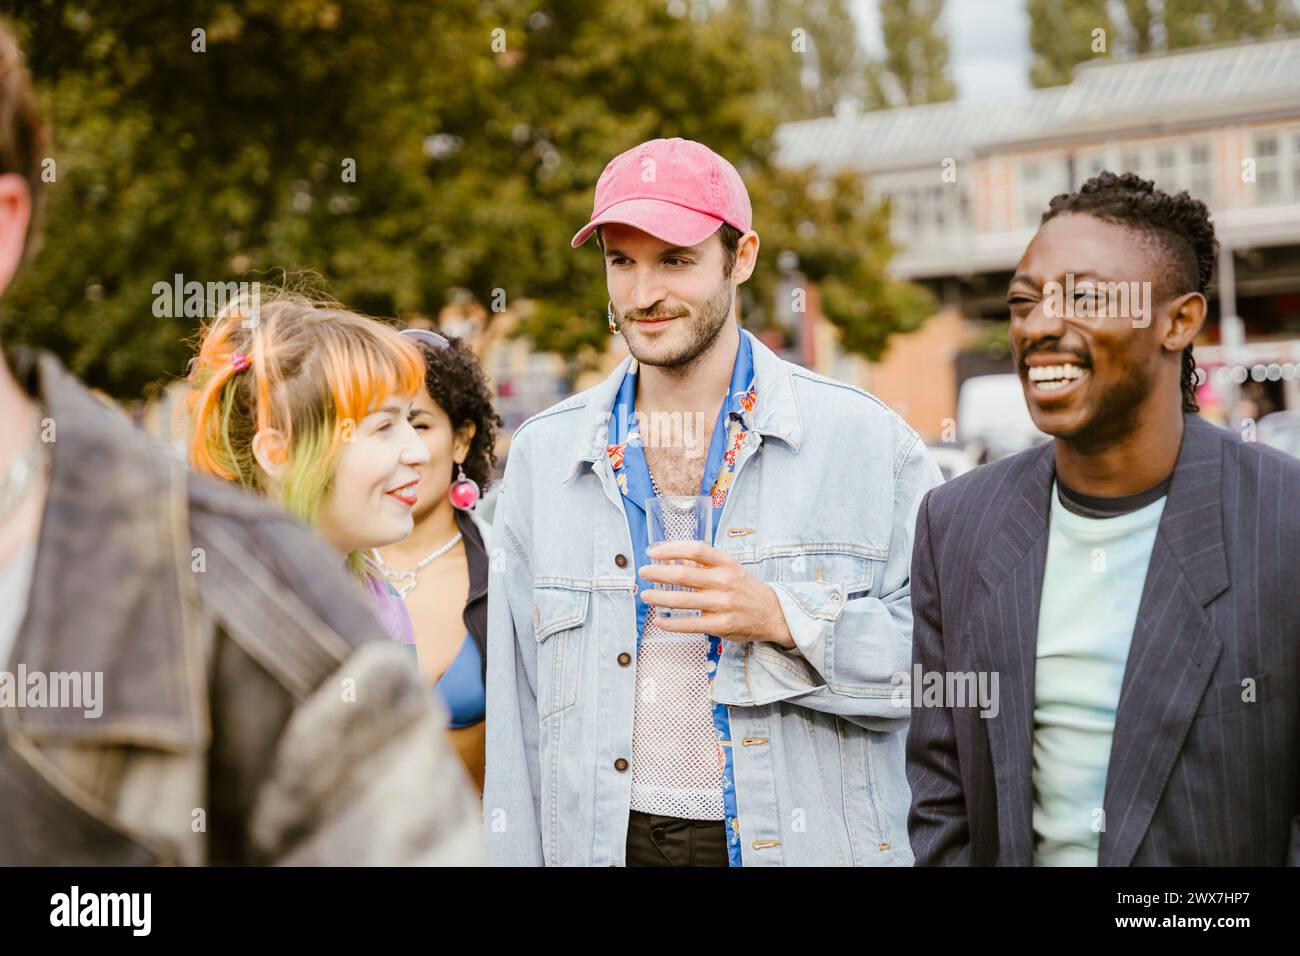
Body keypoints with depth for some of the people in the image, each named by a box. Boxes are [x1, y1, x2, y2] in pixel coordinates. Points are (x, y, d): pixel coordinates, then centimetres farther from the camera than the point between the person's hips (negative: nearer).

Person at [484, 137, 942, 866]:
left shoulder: (866, 441, -4)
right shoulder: (545, 453, 5)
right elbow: (518, 710, 6)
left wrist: (784, 620, -19)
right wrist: (513, 854, 1)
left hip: (812, 841, -2)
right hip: (608, 841, 2)